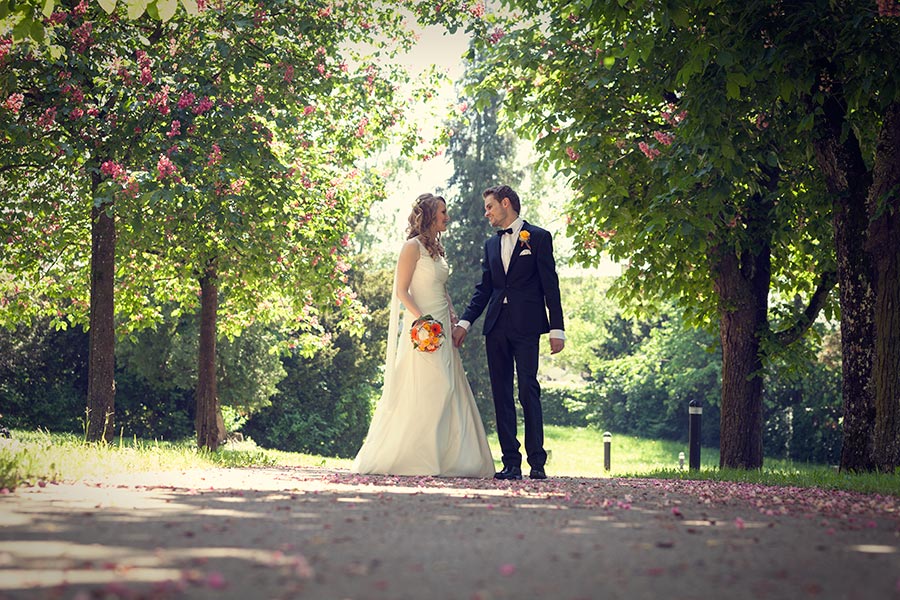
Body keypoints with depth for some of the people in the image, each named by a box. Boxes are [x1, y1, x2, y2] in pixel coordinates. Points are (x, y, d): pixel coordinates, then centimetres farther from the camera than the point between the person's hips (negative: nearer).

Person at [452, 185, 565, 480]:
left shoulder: (538, 237, 2)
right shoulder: (491, 244, 18)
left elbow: (550, 285, -1)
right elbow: (484, 288, 16)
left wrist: (556, 329, -7)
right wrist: (465, 322, 3)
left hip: (526, 326, -5)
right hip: (496, 328, 6)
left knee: (528, 391, -9)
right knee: (502, 395, 3)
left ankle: (537, 461, -5)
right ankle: (511, 463, 5)